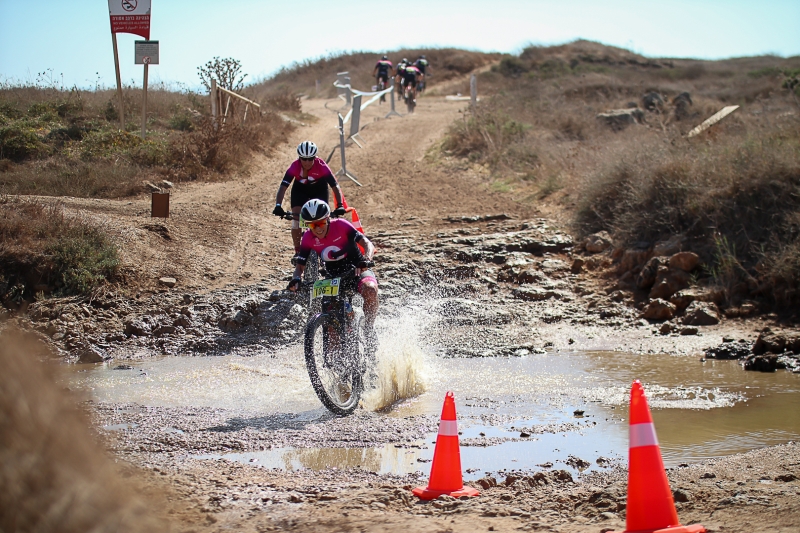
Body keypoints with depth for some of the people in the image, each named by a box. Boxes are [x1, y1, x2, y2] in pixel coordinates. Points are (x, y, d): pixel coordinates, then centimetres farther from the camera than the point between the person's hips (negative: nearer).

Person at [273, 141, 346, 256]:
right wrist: (278, 206, -52)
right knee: (296, 218, -15)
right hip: (300, 189, 1)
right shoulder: (294, 167, -33)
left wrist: (340, 205, -48)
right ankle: (297, 252, 0)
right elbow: (283, 186, -38)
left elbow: (335, 186, -36)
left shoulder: (321, 166, -35)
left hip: (319, 189, -1)